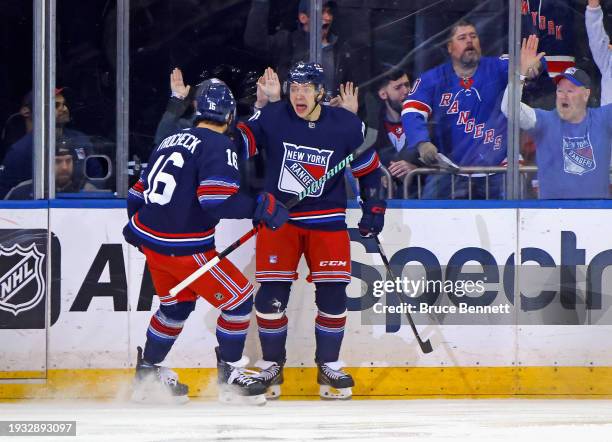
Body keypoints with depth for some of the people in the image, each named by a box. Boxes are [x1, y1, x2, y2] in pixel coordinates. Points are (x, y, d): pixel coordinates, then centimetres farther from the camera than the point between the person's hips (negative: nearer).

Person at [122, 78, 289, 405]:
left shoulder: (171, 141, 13)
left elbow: (140, 190, 22)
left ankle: (147, 375, 34)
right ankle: (229, 377, 7)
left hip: (150, 241, 9)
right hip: (185, 249, -9)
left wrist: (135, 229, 38)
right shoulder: (219, 146, -12)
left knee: (177, 304, 27)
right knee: (238, 298, 3)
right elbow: (218, 199, -26)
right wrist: (263, 206, -18)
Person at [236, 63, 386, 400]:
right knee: (271, 293, -7)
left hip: (327, 222, 1)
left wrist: (374, 208, 3)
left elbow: (369, 168, 7)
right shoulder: (272, 117, -9)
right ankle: (271, 366, 10)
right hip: (278, 218, -1)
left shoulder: (346, 125, -5)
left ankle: (328, 366, 11)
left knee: (332, 293, -5)